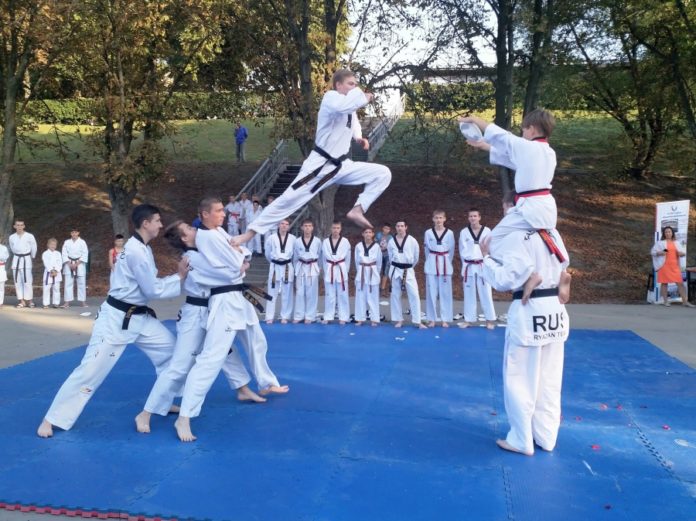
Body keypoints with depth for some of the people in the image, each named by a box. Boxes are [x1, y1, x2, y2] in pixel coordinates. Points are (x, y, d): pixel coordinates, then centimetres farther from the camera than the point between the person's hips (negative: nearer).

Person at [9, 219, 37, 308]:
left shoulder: (29, 236, -7)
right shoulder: (12, 237, 3)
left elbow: (34, 248, 4)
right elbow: (12, 248, 18)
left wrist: (32, 257, 12)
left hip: (26, 260, -4)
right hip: (16, 260, 4)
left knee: (27, 281, -7)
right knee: (18, 281, 5)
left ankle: (29, 300, 1)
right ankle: (22, 301, 11)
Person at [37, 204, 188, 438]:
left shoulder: (142, 248, 9)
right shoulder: (136, 251, -22)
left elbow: (149, 285, 9)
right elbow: (153, 290, -20)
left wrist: (178, 276, -1)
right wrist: (179, 277, -9)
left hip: (139, 317, 10)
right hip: (116, 319, -10)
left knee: (170, 348, 12)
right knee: (91, 369, -5)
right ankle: (52, 419, 9)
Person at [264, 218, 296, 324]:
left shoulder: (292, 238, -3)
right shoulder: (271, 238, -3)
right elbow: (268, 254, 10)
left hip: (288, 267, 1)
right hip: (275, 267, -1)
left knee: (287, 294, 6)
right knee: (272, 293, 3)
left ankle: (285, 317, 16)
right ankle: (269, 317, 9)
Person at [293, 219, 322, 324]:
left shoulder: (317, 241, -1)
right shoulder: (297, 241, 3)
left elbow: (320, 255, 9)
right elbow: (295, 257, 11)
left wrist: (318, 267, 10)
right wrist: (296, 269, 11)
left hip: (313, 268, -1)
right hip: (301, 268, 1)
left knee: (311, 293, 2)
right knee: (300, 293, 3)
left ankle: (309, 316, 11)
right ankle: (298, 316, 12)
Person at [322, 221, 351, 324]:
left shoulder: (345, 241, 0)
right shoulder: (325, 241, 4)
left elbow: (348, 258, 4)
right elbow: (324, 257, 8)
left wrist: (345, 270, 1)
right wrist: (326, 269, 3)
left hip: (341, 270, -1)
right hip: (329, 270, 1)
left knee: (342, 295, 1)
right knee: (329, 295, 6)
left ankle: (343, 317, 9)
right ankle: (328, 317, 15)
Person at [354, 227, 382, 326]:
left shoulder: (376, 246, -4)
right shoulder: (358, 246, -1)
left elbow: (379, 262, 5)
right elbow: (357, 261, 10)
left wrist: (375, 272, 9)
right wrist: (360, 271, 11)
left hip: (373, 273, -1)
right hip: (361, 273, 2)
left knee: (373, 297, 2)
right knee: (360, 296, 5)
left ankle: (374, 319, 9)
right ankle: (360, 319, 13)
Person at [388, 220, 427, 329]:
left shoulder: (412, 241, -6)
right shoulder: (391, 241, 0)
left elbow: (416, 256, 5)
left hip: (408, 271, -2)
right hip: (395, 270, 2)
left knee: (414, 295, -6)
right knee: (395, 295, 7)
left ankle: (418, 321, 0)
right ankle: (399, 320, 19)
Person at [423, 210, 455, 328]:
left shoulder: (449, 233, 0)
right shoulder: (428, 233, 1)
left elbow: (451, 250, 8)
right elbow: (427, 249, 9)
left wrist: (447, 262, 8)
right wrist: (431, 262, 9)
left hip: (445, 264, 0)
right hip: (431, 264, 0)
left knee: (445, 292, 3)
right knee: (431, 292, 3)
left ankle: (445, 319, 11)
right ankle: (431, 319, 12)